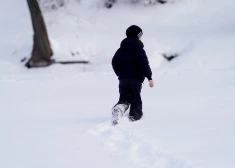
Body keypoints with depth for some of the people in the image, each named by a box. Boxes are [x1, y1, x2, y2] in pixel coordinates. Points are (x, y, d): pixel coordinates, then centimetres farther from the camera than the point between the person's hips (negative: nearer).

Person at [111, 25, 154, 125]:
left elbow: (114, 62, 12)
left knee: (124, 98, 5)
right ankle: (135, 115, 5)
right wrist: (149, 77, -11)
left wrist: (120, 74, 24)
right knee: (136, 97, 9)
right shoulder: (139, 50, -7)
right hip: (136, 78, -4)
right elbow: (144, 64, -13)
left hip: (123, 78, 4)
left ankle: (118, 108, -23)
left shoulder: (121, 50, 8)